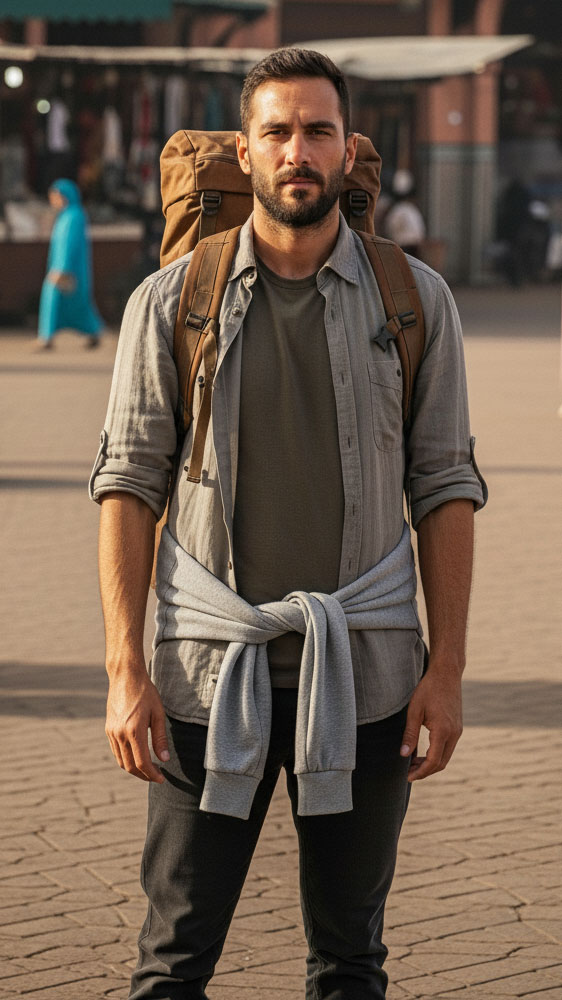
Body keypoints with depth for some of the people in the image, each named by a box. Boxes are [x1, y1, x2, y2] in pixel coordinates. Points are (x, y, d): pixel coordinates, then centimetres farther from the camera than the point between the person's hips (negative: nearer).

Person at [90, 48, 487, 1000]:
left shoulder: (415, 299, 3)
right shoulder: (170, 301, 1)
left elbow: (444, 486, 4)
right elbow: (128, 484, 1)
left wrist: (446, 668, -2)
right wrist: (125, 670, -6)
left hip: (364, 669, 1)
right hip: (209, 668, -1)